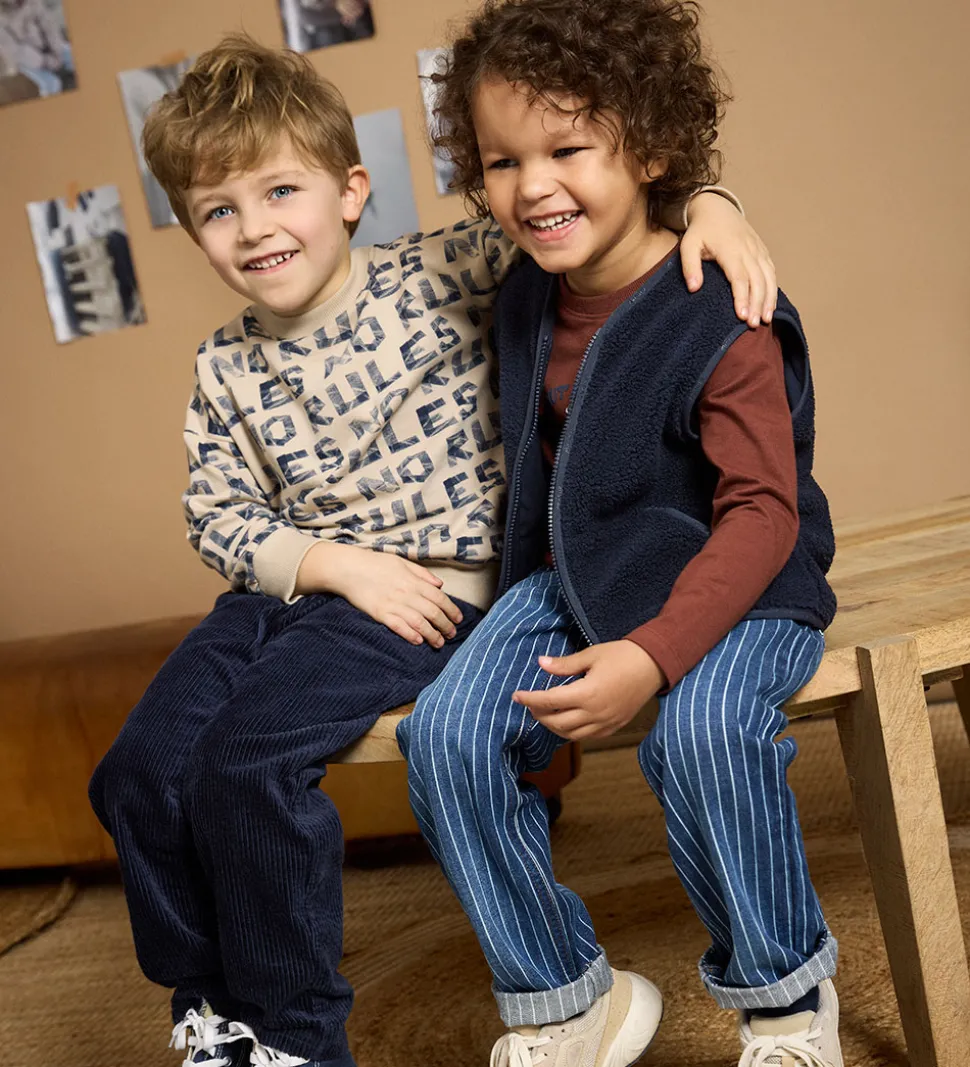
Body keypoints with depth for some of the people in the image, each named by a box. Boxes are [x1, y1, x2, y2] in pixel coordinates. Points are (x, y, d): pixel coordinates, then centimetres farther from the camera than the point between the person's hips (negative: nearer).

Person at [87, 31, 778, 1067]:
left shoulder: (441, 273, -5)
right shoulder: (227, 367, 7)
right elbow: (218, 516, 3)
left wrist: (705, 201, -23)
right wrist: (341, 564, -12)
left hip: (436, 590, -6)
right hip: (286, 589, 6)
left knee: (250, 756, -23)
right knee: (137, 771, -7)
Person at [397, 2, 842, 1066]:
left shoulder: (721, 324, -19)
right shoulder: (525, 300, 4)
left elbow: (764, 511, -22)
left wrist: (652, 655, -33)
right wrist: (530, 570, 13)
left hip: (728, 579, -6)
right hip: (568, 575, 7)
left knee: (702, 729, -36)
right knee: (446, 734, -15)